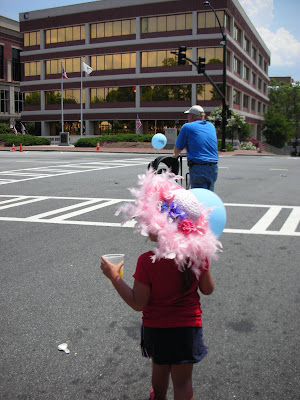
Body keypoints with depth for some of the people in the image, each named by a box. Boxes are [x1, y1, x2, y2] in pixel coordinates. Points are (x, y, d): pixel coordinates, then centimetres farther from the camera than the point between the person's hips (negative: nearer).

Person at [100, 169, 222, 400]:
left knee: (160, 368, 29)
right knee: (182, 380, 18)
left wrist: (114, 276, -12)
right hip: (188, 327, 1)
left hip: (156, 328, 0)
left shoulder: (147, 262, -27)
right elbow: (208, 290, -3)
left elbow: (138, 303, -18)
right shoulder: (199, 254, -17)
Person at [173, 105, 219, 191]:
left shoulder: (187, 127, -2)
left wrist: (175, 155, 28)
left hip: (198, 169, -6)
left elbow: (177, 150, 4)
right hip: (213, 168, 6)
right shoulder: (211, 126, 14)